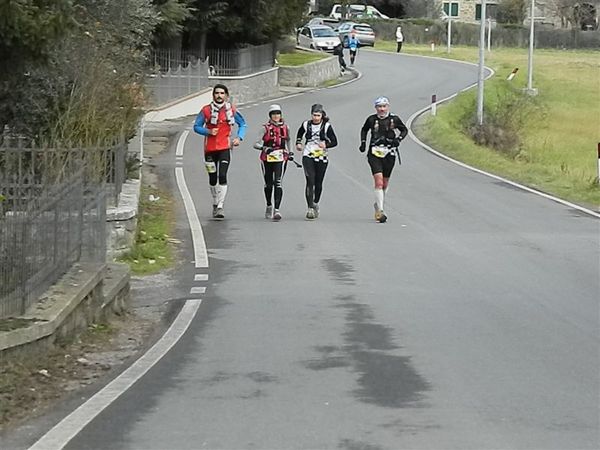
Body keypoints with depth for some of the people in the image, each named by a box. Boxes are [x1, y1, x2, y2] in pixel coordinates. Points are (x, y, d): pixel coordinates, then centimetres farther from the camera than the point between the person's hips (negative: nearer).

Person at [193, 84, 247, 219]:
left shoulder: (231, 110, 2)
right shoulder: (206, 110, 0)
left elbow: (242, 124, 14)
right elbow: (196, 126, 5)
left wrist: (239, 138, -2)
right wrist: (208, 131, -13)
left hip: (225, 148, -1)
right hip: (210, 148, 1)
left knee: (222, 176, -15)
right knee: (213, 179, 10)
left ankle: (221, 206, -15)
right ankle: (215, 204, 28)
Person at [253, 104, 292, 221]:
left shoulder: (285, 128, 7)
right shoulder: (266, 128, -3)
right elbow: (256, 144, -10)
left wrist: (289, 153, 26)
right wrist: (264, 148, -28)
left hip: (281, 158, 0)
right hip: (267, 158, 0)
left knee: (278, 183, -14)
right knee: (268, 184, 13)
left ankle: (277, 210, -19)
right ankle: (269, 206, 37)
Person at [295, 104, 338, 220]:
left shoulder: (326, 126, -2)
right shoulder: (306, 125, 4)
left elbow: (334, 142, -1)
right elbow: (299, 133, 26)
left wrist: (326, 145, -20)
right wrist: (298, 143, 10)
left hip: (321, 157, 0)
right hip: (308, 156, 0)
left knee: (318, 183, 7)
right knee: (310, 181, -14)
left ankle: (315, 204, 32)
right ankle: (310, 208, -17)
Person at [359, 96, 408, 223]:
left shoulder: (394, 119, -1)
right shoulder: (371, 119, 0)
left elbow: (404, 130, 13)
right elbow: (364, 130, 20)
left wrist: (398, 139, -4)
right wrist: (363, 142, 8)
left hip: (389, 154, 2)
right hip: (374, 153, -2)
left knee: (385, 184, 12)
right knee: (378, 182, -15)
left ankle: (378, 205, 35)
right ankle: (380, 211, -17)